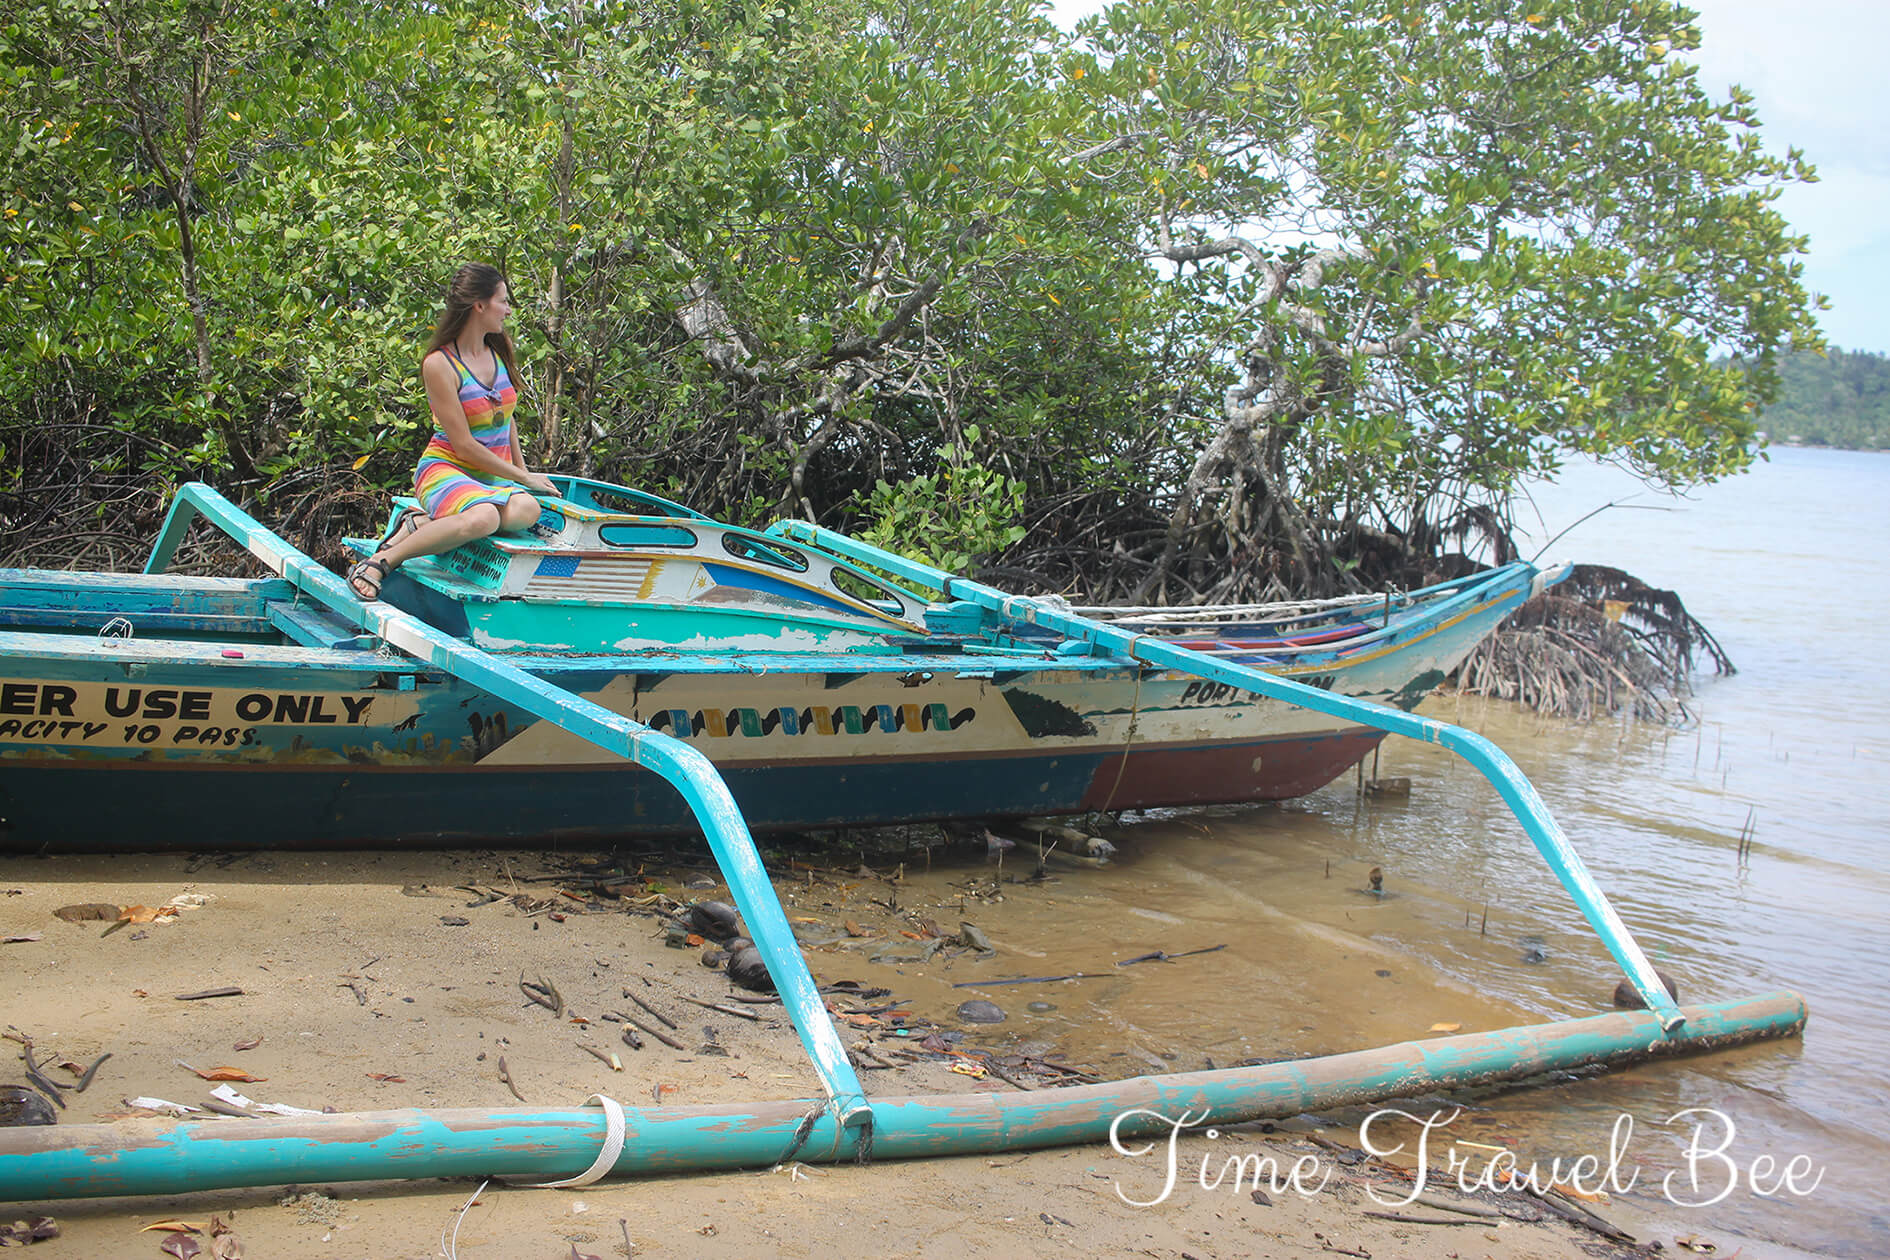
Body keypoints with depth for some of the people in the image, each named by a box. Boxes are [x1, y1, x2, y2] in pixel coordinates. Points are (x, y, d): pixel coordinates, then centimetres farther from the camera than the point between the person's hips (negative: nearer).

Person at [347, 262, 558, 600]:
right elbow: (463, 445, -13)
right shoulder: (440, 364, -10)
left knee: (526, 510, -33)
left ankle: (420, 522, -17)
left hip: (495, 478, 6)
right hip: (447, 468, -6)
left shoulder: (500, 352, 12)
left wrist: (523, 469, 20)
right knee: (483, 518, -41)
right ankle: (380, 561, -23)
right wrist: (522, 477, -10)